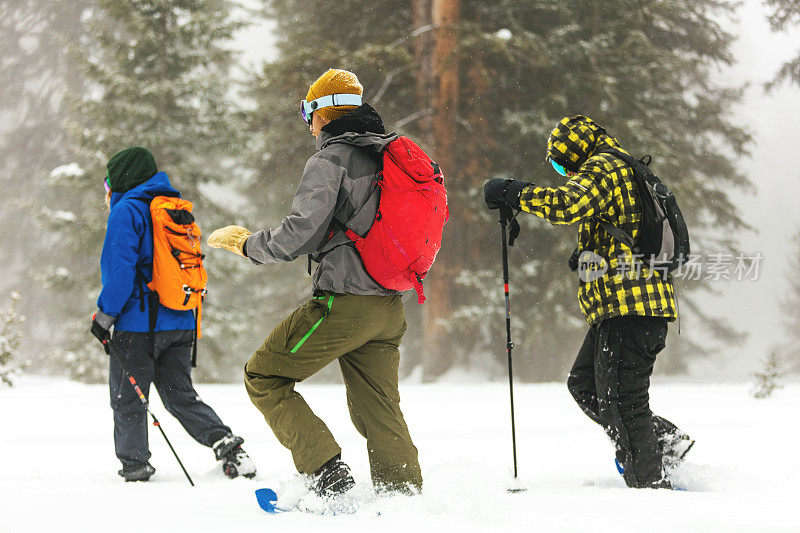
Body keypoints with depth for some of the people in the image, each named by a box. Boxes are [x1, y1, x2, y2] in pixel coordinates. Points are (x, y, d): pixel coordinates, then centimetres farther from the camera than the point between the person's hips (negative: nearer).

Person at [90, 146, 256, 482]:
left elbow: (120, 270, -18)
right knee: (181, 396, 11)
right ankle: (226, 445, -5)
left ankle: (134, 464, 6)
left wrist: (104, 315, -11)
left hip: (139, 324, -8)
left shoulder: (126, 211, -7)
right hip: (181, 323, 8)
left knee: (126, 398, 4)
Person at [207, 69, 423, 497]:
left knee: (263, 377, 4)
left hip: (343, 302, -8)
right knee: (379, 412, 15)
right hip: (389, 307, 8)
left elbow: (298, 236, -18)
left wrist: (245, 244, -2)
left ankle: (327, 472, -8)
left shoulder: (330, 160, -10)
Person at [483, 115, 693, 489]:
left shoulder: (602, 167, -7)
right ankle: (665, 440, 13)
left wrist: (514, 194, -17)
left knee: (619, 396, -8)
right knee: (584, 384, 14)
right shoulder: (625, 170, 26)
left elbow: (568, 205, -26)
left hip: (629, 303, -11)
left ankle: (649, 481, -4)